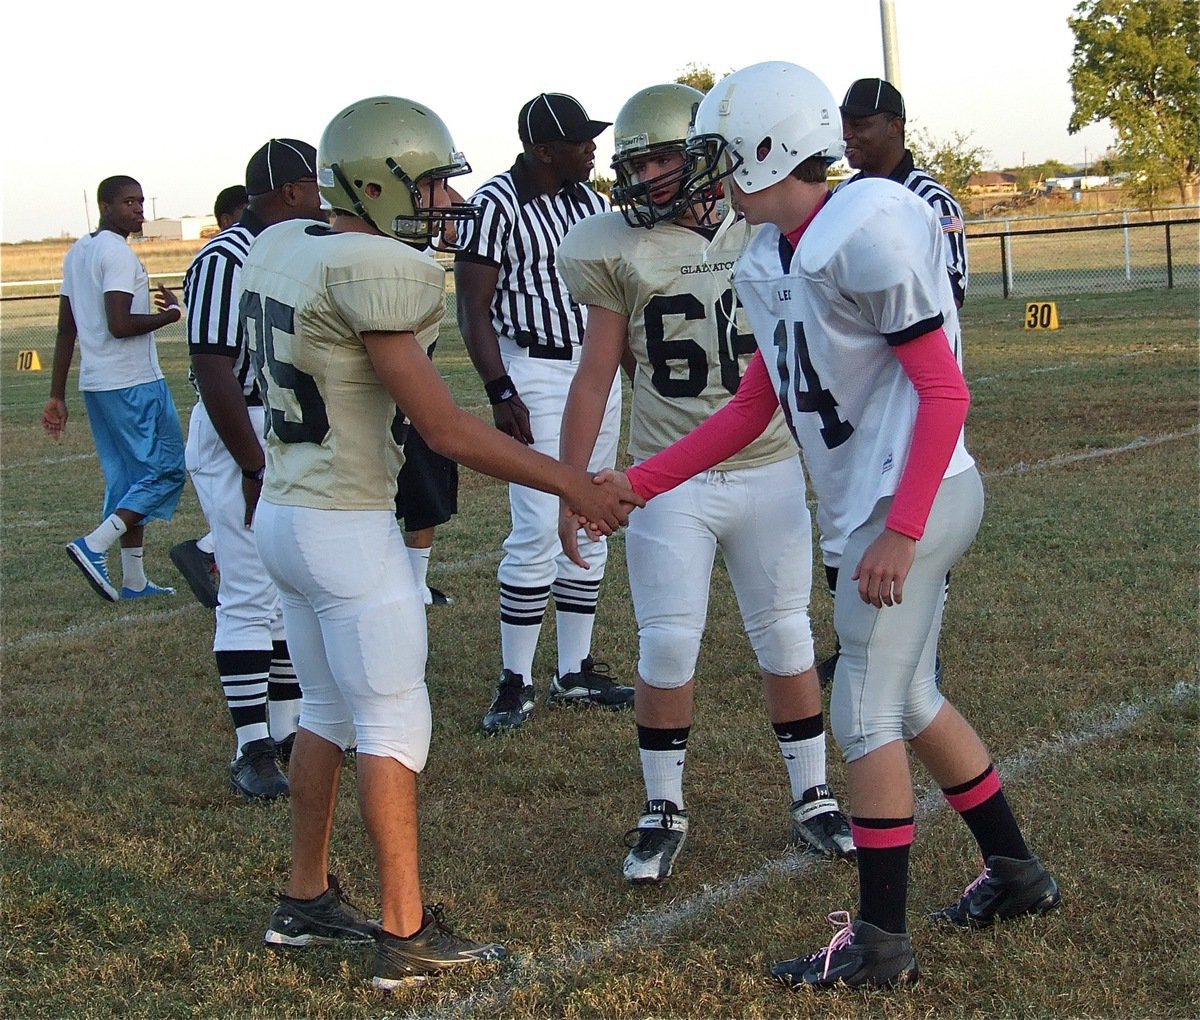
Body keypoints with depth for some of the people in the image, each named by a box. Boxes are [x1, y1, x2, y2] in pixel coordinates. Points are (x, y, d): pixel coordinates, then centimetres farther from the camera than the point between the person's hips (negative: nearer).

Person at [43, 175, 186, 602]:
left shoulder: (76, 253, 14)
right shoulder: (118, 253, -14)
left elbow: (66, 331, 15)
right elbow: (120, 325, -22)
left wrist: (57, 396, 16)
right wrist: (171, 314, -7)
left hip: (96, 385, 9)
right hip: (134, 383, -9)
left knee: (127, 477, 14)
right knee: (165, 469, -1)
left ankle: (134, 581, 15)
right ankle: (94, 546, -10)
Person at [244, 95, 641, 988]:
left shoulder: (280, 249, 5)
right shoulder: (372, 273, -20)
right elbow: (447, 430, -18)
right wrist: (573, 484, -13)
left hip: (285, 512, 9)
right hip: (347, 528, -9)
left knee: (330, 711, 20)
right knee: (395, 724, 0)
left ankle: (306, 900, 30)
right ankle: (406, 934, 6)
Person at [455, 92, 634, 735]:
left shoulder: (588, 201, 9)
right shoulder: (495, 206, -12)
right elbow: (473, 311, -12)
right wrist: (501, 394, -18)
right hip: (535, 373, -7)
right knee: (538, 532, -8)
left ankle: (575, 671, 19)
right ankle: (515, 682, 2)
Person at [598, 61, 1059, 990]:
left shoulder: (863, 238, -20)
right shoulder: (780, 260, 8)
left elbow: (945, 391, -19)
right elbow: (755, 407, 14)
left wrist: (900, 532, -21)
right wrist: (636, 485, 12)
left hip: (912, 501, -9)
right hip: (880, 502, 9)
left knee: (867, 714, -2)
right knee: (909, 701, 18)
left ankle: (880, 944, 9)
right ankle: (1017, 873, 34)